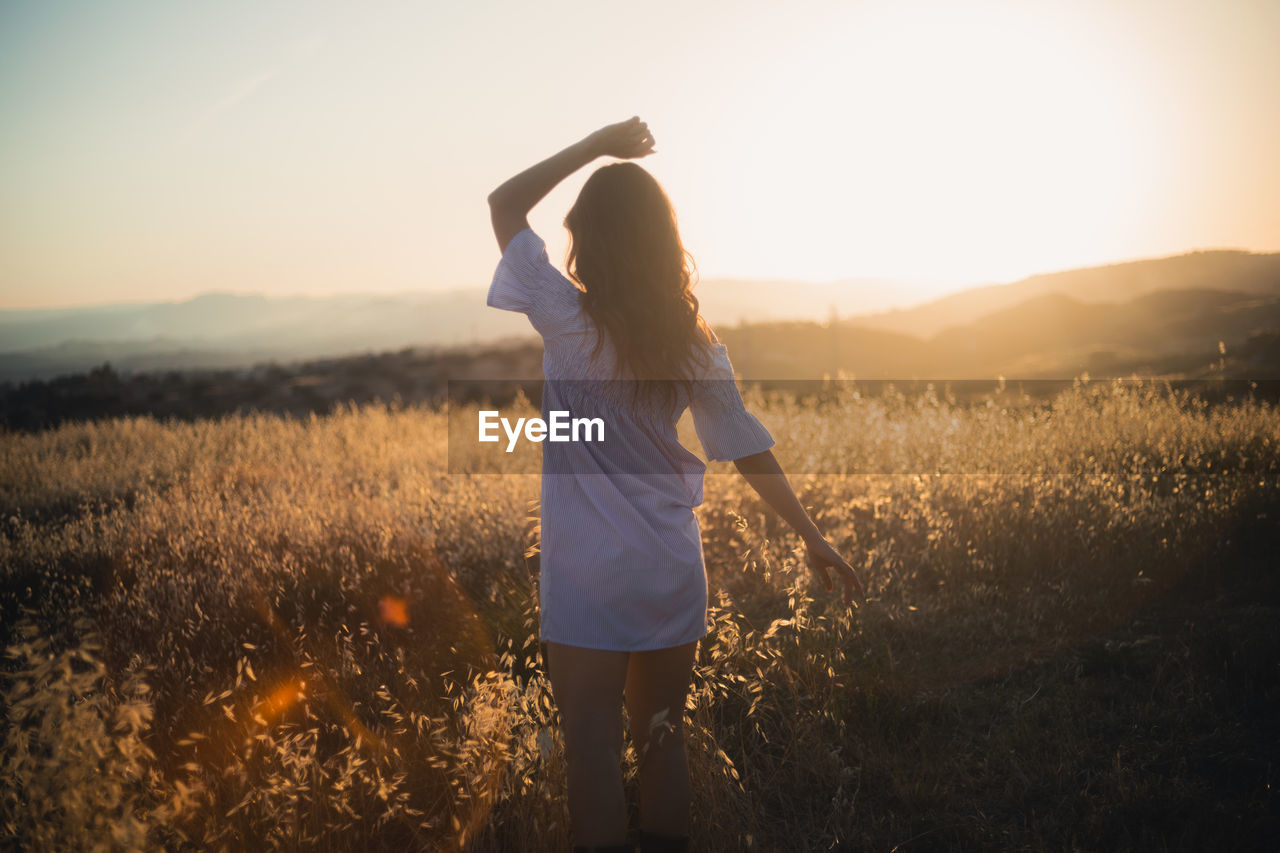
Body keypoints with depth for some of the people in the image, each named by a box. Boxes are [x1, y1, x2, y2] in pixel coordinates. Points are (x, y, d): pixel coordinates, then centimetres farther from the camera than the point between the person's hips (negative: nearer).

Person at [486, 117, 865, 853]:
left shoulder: (571, 322, -12)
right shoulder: (697, 343, 1)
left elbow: (505, 204, -1)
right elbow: (748, 448, 3)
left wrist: (594, 145, 1)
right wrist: (813, 536, 11)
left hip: (588, 577, -5)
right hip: (674, 569, 5)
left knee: (593, 744, 3)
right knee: (663, 740, 16)